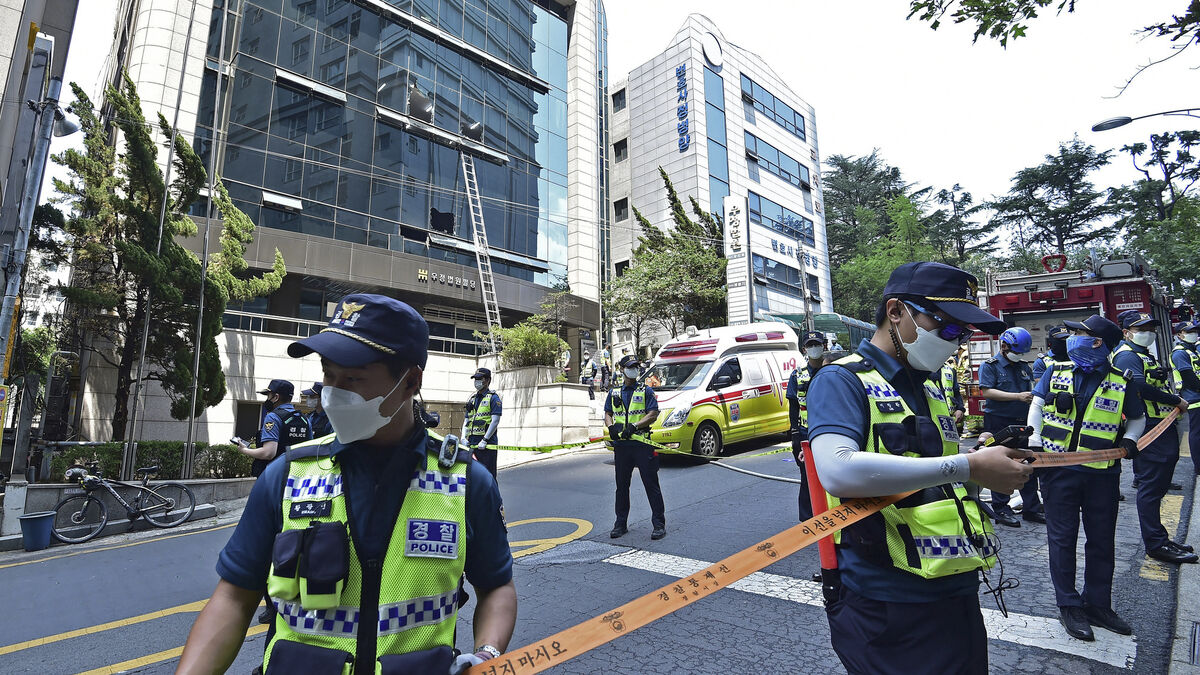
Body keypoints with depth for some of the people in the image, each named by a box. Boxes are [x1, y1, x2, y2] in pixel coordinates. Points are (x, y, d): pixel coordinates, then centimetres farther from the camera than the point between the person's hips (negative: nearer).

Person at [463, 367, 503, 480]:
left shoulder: (493, 398, -1)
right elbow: (466, 421, 20)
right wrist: (463, 438, 5)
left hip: (487, 445, -7)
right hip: (472, 444, 7)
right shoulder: (472, 399, 19)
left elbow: (495, 421, -10)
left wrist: (484, 440, -16)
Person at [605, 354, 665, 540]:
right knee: (622, 485, 12)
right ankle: (621, 523, 23)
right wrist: (611, 426, -8)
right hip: (621, 445, 4)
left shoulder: (646, 391, 3)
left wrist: (634, 426, -17)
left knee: (651, 485, -1)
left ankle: (659, 524, 6)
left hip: (642, 443, -4)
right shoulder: (614, 393, 15)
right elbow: (608, 414, 14)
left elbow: (653, 415, -5)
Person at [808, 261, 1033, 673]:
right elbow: (838, 472, -32)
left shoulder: (929, 388, 14)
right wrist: (968, 467, -26)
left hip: (960, 593, 9)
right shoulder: (841, 380, -14)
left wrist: (991, 464, 5)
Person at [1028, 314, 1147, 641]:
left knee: (1102, 541, 12)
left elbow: (1137, 417, 14)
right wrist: (1034, 441, -8)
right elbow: (1037, 406, 5)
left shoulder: (1121, 383, 2)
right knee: (1062, 538, 5)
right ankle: (1069, 605, 17)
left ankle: (1098, 604, 28)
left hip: (1102, 475, 1)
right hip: (1058, 470, -1)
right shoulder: (1056, 372, 2)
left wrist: (1129, 439, -6)